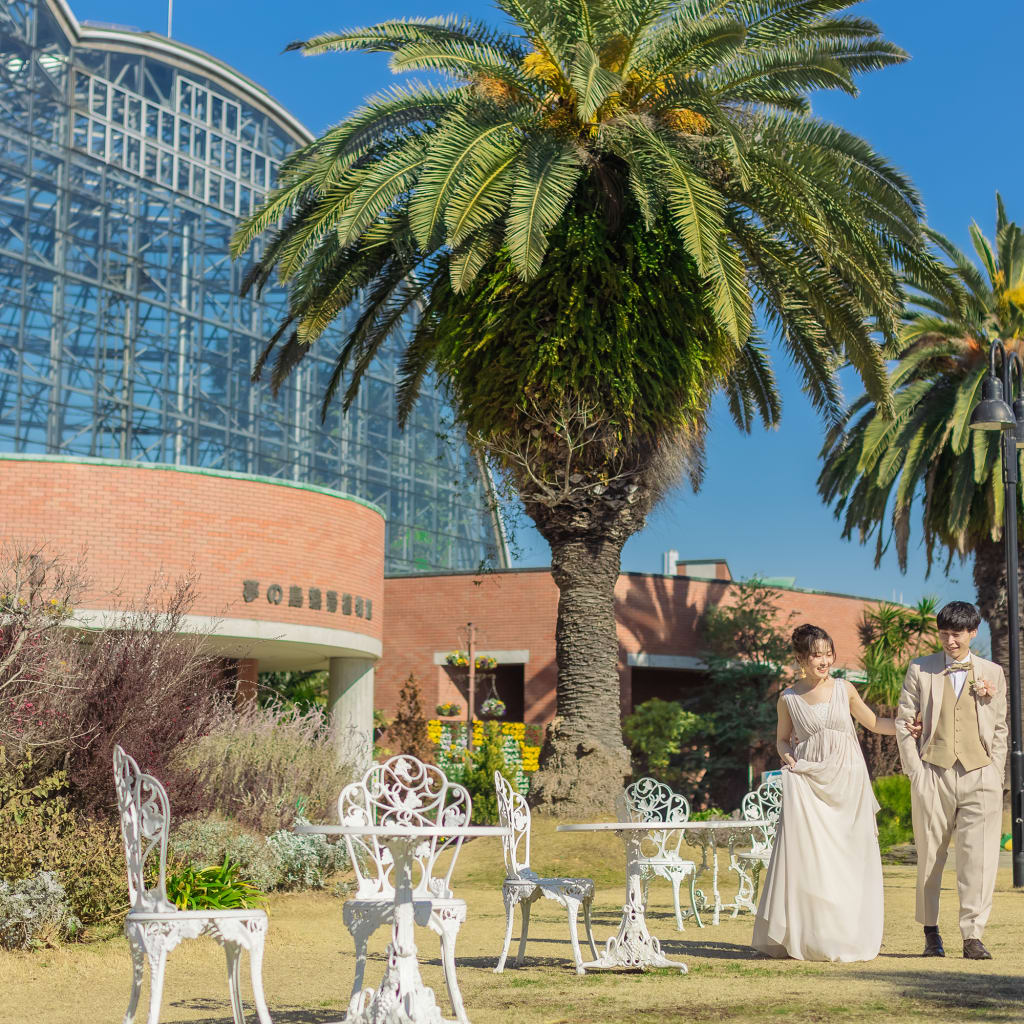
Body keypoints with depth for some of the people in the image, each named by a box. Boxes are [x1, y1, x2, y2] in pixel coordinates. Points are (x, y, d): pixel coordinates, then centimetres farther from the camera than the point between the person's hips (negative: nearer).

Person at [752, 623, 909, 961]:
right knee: (805, 855, -8)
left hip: (846, 781, 1)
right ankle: (802, 936, -2)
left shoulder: (844, 689, 7)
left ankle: (843, 936, 9)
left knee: (848, 855, 0)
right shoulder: (789, 698, 4)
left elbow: (873, 722, 19)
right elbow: (783, 739, 16)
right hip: (806, 780, -1)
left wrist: (908, 726, 6)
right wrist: (788, 757, -4)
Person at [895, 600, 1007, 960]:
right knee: (930, 856, 5)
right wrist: (915, 771, -2)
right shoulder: (920, 670, 7)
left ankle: (973, 936, -1)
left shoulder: (992, 673, 12)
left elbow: (999, 728, 14)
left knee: (978, 858, -6)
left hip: (979, 775, 1)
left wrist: (994, 774, 4)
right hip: (933, 775, 0)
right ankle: (931, 933, 19)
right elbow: (904, 721, 6)